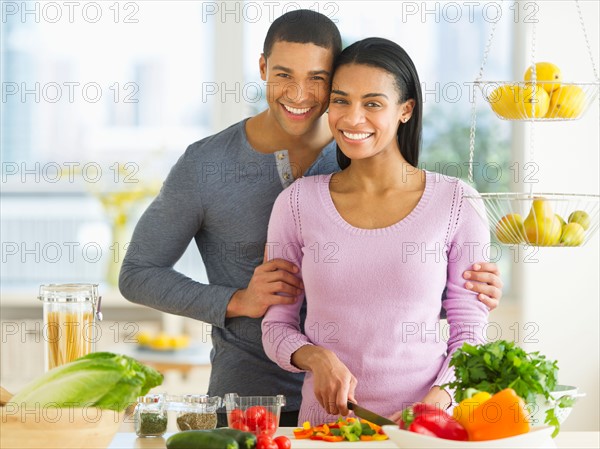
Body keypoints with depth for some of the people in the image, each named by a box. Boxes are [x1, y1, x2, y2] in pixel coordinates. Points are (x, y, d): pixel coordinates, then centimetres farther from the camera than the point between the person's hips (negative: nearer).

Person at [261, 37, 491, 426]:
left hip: (424, 423, 0)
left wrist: (435, 402, -10)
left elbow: (469, 333, 5)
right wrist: (317, 358, -10)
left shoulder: (457, 204, 1)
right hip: (325, 419, 1)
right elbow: (276, 327, 9)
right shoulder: (298, 203, 4)